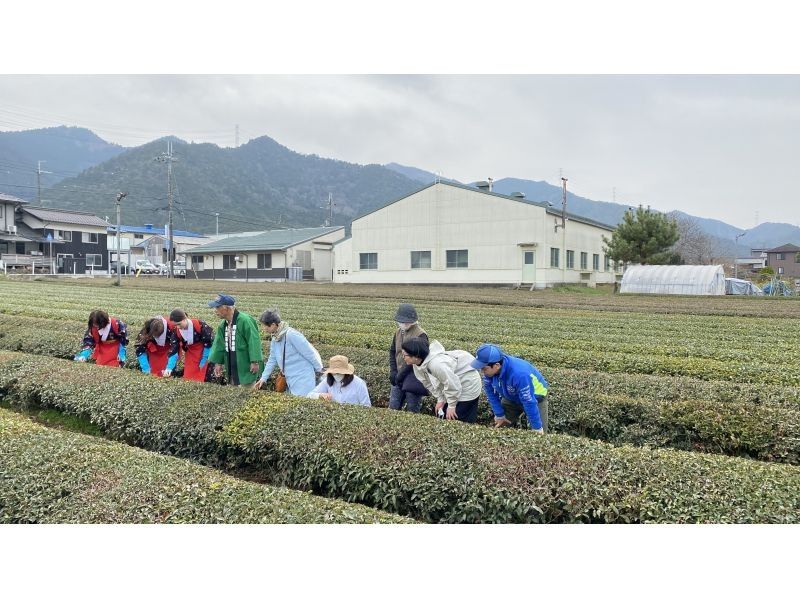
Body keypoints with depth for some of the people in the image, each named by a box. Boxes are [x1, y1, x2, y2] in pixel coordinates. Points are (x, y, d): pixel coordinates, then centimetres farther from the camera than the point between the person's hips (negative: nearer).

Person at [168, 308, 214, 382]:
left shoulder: (199, 325, -28)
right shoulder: (176, 331, -14)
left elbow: (208, 343, -17)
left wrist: (203, 361, -12)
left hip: (203, 350, -4)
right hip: (190, 353, 5)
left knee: (198, 378, -7)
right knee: (188, 377, 3)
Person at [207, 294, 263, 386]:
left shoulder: (245, 320, -20)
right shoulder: (223, 325, 8)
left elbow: (254, 341, -23)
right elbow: (219, 344, 15)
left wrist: (255, 362, -25)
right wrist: (218, 362, 12)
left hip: (246, 367, -9)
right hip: (232, 368, 9)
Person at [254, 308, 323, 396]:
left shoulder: (292, 335, -20)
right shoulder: (275, 339, 6)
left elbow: (310, 353, -16)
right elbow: (272, 360, 17)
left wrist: (319, 370, -7)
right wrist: (263, 378, 15)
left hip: (303, 378, -8)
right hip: (291, 380, 8)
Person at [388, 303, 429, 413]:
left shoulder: (420, 335, -15)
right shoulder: (399, 332, 7)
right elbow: (392, 352, 14)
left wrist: (401, 374, -16)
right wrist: (393, 372, 2)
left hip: (414, 379, -6)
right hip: (399, 377, 7)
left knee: (412, 409, 1)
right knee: (393, 407, 9)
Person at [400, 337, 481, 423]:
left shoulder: (436, 364, -38)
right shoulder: (418, 363, -10)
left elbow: (452, 384, -29)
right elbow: (429, 383, 3)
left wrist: (451, 406, -17)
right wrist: (440, 399, -2)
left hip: (468, 385, -9)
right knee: (443, 416, 13)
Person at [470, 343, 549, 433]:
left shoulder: (519, 374, -42)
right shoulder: (490, 369, -24)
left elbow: (529, 402, -34)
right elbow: (490, 391, -7)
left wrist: (537, 428, -26)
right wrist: (499, 415, -4)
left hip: (535, 397, -5)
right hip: (512, 397, 5)